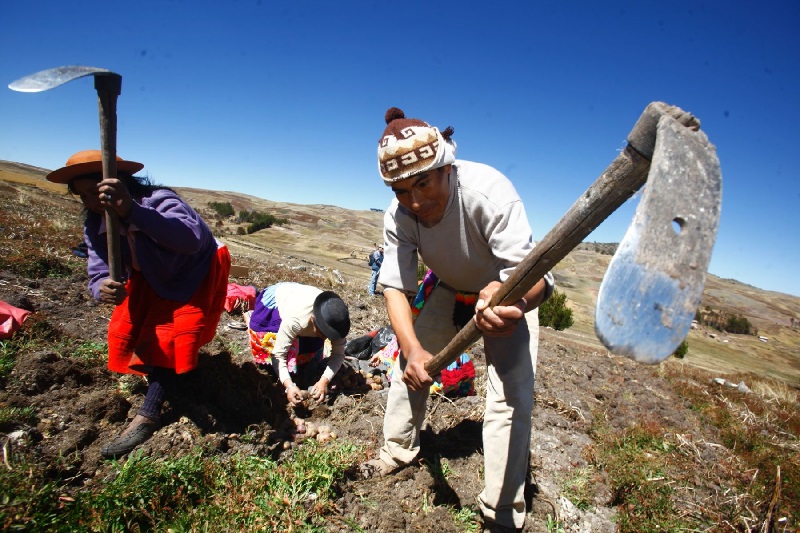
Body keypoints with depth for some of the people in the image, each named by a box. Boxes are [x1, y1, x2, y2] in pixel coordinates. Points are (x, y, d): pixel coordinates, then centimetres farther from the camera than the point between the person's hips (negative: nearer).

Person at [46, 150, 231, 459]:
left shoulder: (159, 202, -36)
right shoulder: (95, 225, -13)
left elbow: (191, 238, -58)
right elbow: (98, 270, -22)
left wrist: (131, 211, -70)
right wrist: (103, 288, -48)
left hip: (194, 276, -7)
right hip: (153, 280, 7)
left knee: (169, 337, -19)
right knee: (126, 330, 3)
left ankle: (146, 418, -8)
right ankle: (164, 384, 27)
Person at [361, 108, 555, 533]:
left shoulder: (488, 191, -38)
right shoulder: (399, 217, -23)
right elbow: (395, 287, -22)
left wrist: (511, 305, -68)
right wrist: (413, 348, -38)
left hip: (512, 292, -4)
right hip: (451, 291, 5)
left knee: (513, 393, -16)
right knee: (407, 365, 8)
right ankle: (397, 453, 34)